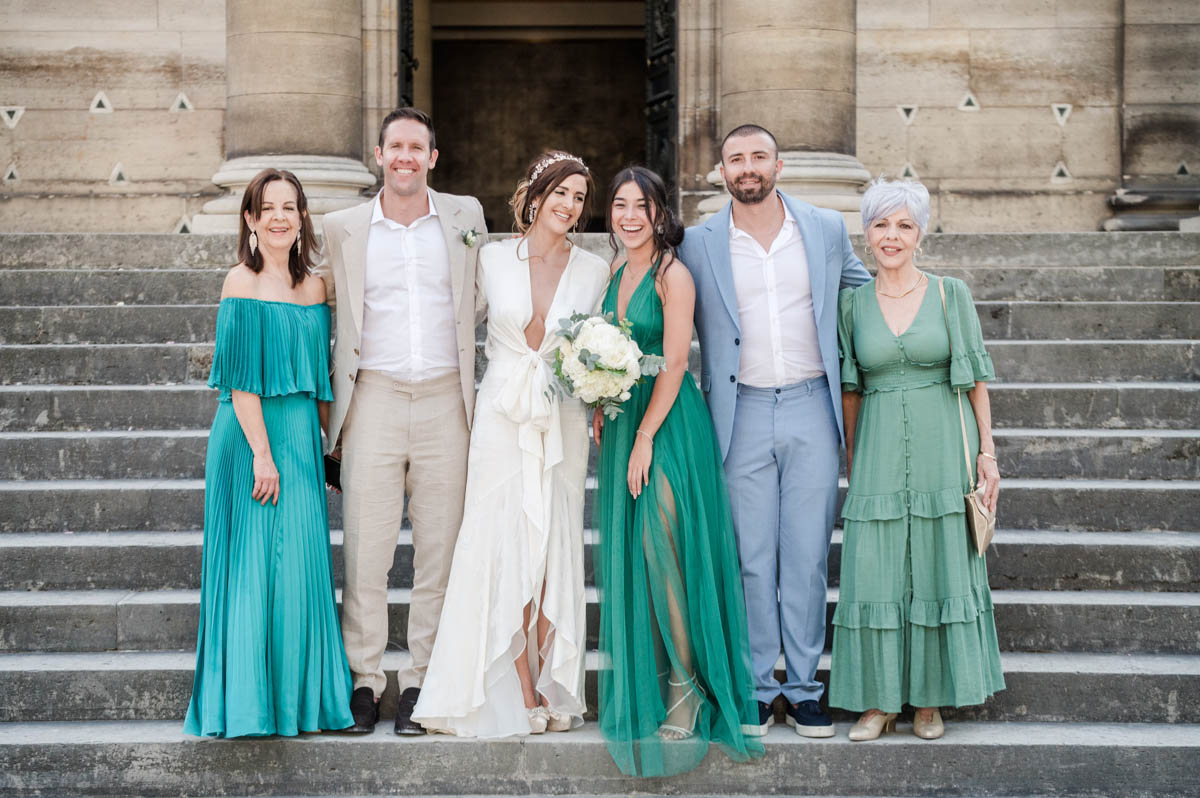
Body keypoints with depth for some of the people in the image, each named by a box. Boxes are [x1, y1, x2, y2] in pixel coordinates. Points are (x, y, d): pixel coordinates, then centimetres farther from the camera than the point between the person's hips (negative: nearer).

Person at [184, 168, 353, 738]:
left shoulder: (314, 287, 11)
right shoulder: (241, 282, -6)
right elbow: (241, 378, -11)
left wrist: (324, 444, 10)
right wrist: (262, 451, -16)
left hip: (302, 436, 6)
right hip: (250, 436, -6)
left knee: (301, 561, 6)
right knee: (251, 564, -2)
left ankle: (297, 697, 17)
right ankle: (246, 704, 7)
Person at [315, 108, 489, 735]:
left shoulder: (465, 215, 10)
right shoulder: (343, 228, 9)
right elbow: (331, 304, 17)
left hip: (446, 400, 1)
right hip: (375, 397, 0)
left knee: (438, 548, 2)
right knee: (365, 546, -3)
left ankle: (421, 682, 11)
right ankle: (364, 680, 7)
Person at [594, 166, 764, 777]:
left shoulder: (672, 275, -10)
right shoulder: (617, 275, 13)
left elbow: (674, 365, -15)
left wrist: (645, 438, -16)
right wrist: (602, 413, 6)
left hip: (668, 426, -8)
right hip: (623, 424, 8)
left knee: (666, 554, -9)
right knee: (630, 555, 9)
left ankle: (687, 688, 2)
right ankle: (642, 685, 19)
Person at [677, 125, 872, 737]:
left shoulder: (827, 229, 5)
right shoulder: (698, 244, 2)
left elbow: (864, 294, 20)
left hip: (812, 410, 1)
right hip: (744, 414, -1)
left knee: (808, 557, 4)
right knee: (752, 559, 3)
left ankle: (803, 688, 13)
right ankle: (755, 687, 13)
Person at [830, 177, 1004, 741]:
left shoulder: (951, 294, 2)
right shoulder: (852, 302, 6)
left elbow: (976, 376, 3)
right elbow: (850, 388, 11)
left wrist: (986, 450, -3)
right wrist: (850, 459, 8)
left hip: (943, 446, -1)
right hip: (879, 451, 1)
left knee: (940, 568, 2)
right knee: (875, 571, -1)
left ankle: (930, 698, 14)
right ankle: (880, 699, 10)